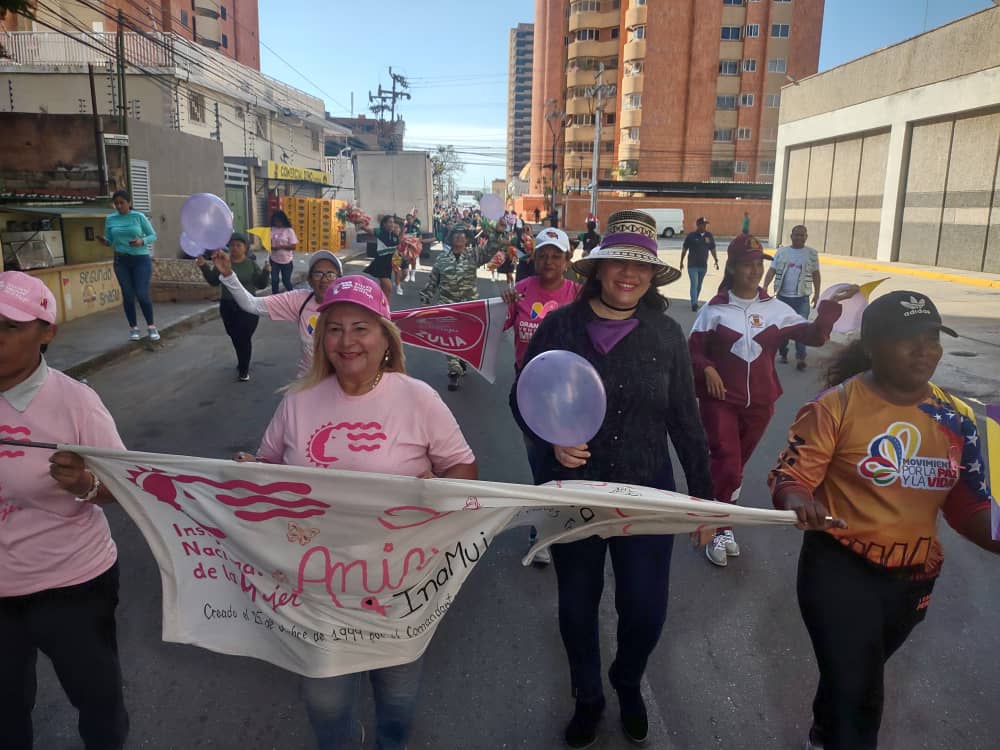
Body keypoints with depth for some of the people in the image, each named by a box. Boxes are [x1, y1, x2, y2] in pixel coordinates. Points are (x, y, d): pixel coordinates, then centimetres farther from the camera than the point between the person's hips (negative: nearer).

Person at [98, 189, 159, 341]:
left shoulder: (139, 216, -2)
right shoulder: (110, 219, 5)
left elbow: (153, 235, 1)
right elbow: (110, 241, 10)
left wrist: (142, 241, -18)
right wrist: (104, 242, -12)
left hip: (141, 259, -3)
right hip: (121, 261, 3)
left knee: (142, 293, -9)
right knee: (128, 294, 4)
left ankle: (151, 326, 5)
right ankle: (133, 328, 14)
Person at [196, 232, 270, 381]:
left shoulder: (251, 264, -3)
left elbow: (261, 285, -3)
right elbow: (214, 281, 1)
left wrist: (266, 272, -19)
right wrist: (204, 267, -10)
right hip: (227, 306, 3)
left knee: (244, 338, -6)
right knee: (235, 337, 14)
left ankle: (244, 369, 9)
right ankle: (243, 363, 37)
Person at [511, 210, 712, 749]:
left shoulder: (666, 334, -4)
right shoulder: (560, 326, -9)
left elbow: (684, 420, 2)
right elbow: (523, 401, -1)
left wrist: (704, 494, 5)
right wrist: (552, 443, -20)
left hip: (646, 492, 1)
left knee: (646, 609, 6)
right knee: (577, 604, 15)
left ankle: (628, 684, 42)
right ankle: (588, 698, 44)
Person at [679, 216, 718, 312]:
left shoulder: (710, 236, 4)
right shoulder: (691, 236, -6)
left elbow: (712, 249, 11)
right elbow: (684, 249, 1)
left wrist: (716, 260, 6)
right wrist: (681, 262, 3)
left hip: (703, 265, 4)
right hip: (692, 265, -4)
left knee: (699, 285, 13)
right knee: (694, 284, -11)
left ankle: (695, 302, 26)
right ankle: (694, 304, -13)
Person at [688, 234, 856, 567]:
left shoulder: (775, 308, 2)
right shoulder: (715, 309, -5)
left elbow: (814, 336, -3)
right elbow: (693, 350, -2)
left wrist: (830, 306, -16)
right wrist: (707, 370, -20)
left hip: (759, 402, 3)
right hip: (720, 400, -3)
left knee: (735, 466, 15)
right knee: (726, 467, -8)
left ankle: (717, 524, 32)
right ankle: (719, 531, 11)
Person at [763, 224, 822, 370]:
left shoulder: (812, 254, 3)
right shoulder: (781, 251, 2)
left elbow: (816, 275, 10)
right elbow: (772, 270, -2)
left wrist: (817, 294, 7)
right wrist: (765, 287, -15)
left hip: (802, 298, -1)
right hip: (783, 296, 1)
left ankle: (800, 358, -6)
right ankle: (783, 353, 27)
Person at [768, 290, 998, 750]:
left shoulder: (955, 418, 0)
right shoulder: (836, 405, -16)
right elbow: (790, 477, -16)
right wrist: (799, 503, -38)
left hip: (915, 579, 6)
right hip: (841, 571, -5)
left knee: (853, 677, 26)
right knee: (858, 692, -5)